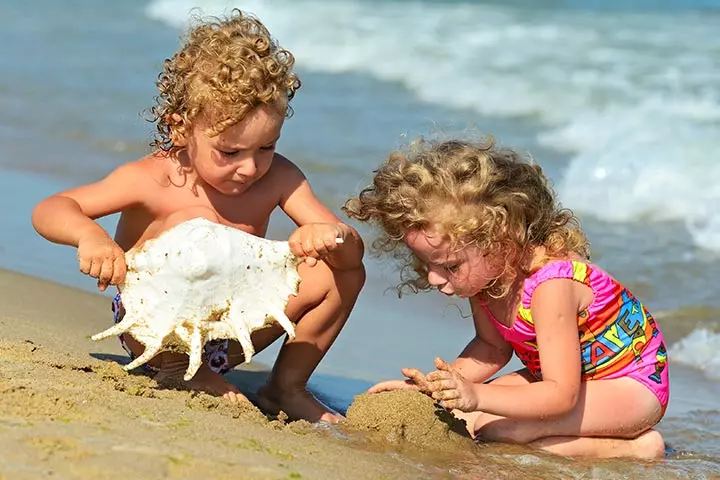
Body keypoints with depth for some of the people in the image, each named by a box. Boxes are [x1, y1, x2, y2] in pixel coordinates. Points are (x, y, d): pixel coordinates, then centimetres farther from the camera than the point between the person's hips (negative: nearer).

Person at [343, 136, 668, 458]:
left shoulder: (550, 285, -34)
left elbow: (561, 396, -36)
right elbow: (492, 347, 3)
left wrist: (476, 396, -47)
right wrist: (435, 384, -15)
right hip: (565, 377, 10)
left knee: (496, 427, -27)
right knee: (458, 413, -6)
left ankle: (632, 449, -16)